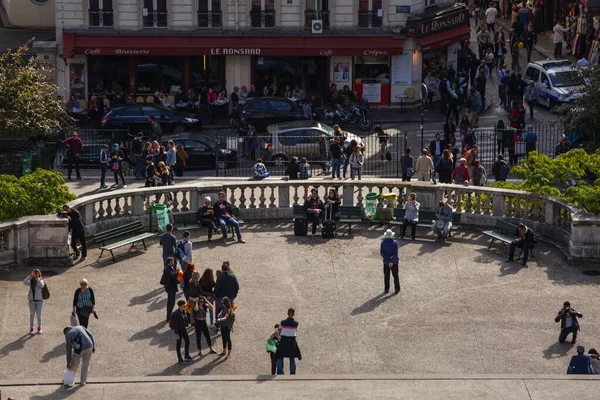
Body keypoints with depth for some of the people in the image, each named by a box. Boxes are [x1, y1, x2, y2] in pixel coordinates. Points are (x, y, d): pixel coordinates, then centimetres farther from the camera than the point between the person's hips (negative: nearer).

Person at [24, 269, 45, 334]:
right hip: (32, 300, 1)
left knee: (39, 315, 8)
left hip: (39, 300, -1)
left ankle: (39, 328, 20)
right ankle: (31, 328, 12)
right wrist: (30, 276, -24)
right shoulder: (31, 281, 2)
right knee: (32, 315, 6)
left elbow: (42, 286, -23)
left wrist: (37, 278, -24)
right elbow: (24, 282, -16)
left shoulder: (40, 281, -2)